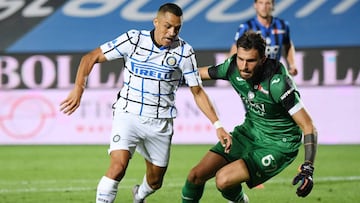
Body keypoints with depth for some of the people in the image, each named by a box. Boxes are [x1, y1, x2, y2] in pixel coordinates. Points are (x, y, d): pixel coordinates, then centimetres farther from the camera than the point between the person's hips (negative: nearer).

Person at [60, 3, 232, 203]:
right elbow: (91, 57, -5)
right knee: (118, 166, -24)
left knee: (155, 182, 12)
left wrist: (218, 125, -4)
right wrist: (78, 89, -18)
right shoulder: (133, 40, -8)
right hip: (128, 114, -2)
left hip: (160, 123, 2)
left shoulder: (184, 52, -4)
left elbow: (197, 92, 3)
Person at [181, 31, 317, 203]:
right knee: (197, 175, -4)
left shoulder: (277, 83, -29)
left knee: (223, 179, -23)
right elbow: (201, 73, 11)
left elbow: (308, 126, -26)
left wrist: (308, 169, -35)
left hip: (278, 145, -6)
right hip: (248, 132, 6)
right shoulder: (233, 67, -12)